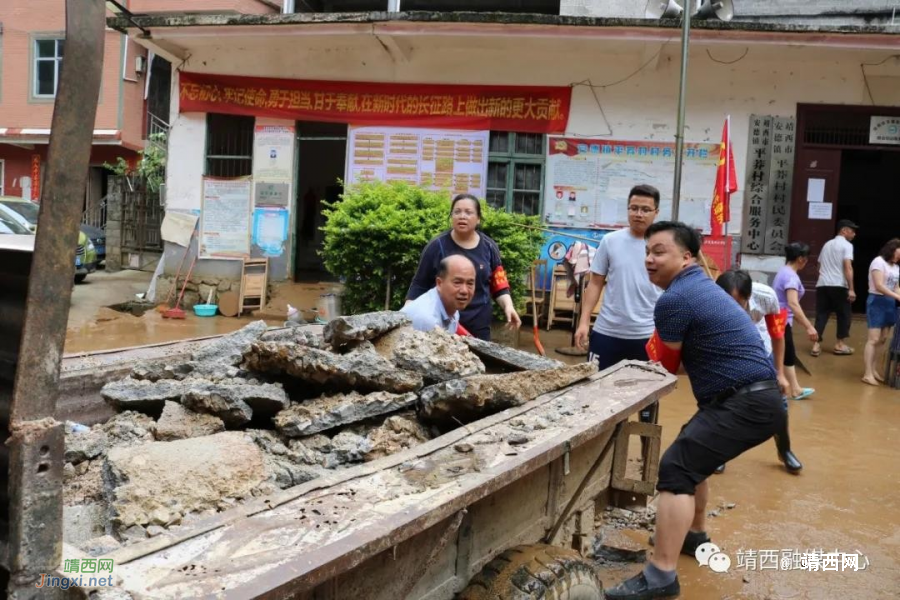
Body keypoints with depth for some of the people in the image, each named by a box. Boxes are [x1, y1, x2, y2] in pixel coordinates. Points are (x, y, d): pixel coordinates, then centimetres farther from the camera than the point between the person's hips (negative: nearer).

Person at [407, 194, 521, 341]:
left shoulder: (489, 247, 5)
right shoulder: (437, 246, -3)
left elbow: (499, 285, 9)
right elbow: (419, 285, 1)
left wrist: (508, 306, -8)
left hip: (478, 328, 2)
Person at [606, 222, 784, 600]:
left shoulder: (673, 300, -16)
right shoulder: (700, 285, 17)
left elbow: (667, 362, -1)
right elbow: (684, 355, 23)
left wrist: (655, 342, 18)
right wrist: (665, 343, 7)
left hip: (744, 404, -11)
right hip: (753, 399, 11)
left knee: (677, 468, -17)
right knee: (693, 454, 27)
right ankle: (694, 534, 43)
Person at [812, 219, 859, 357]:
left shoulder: (827, 244, 20)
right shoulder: (847, 245, -3)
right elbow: (848, 267, -13)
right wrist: (851, 289, -15)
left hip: (822, 284, 6)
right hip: (839, 286, -6)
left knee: (821, 315, 6)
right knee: (844, 315, 9)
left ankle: (816, 345, 1)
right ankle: (840, 345, 15)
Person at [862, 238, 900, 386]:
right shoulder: (879, 261, -8)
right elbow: (879, 286, -16)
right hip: (877, 302, -8)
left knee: (882, 339, 7)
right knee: (874, 339, -10)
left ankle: (873, 369, 15)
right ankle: (868, 374, -9)